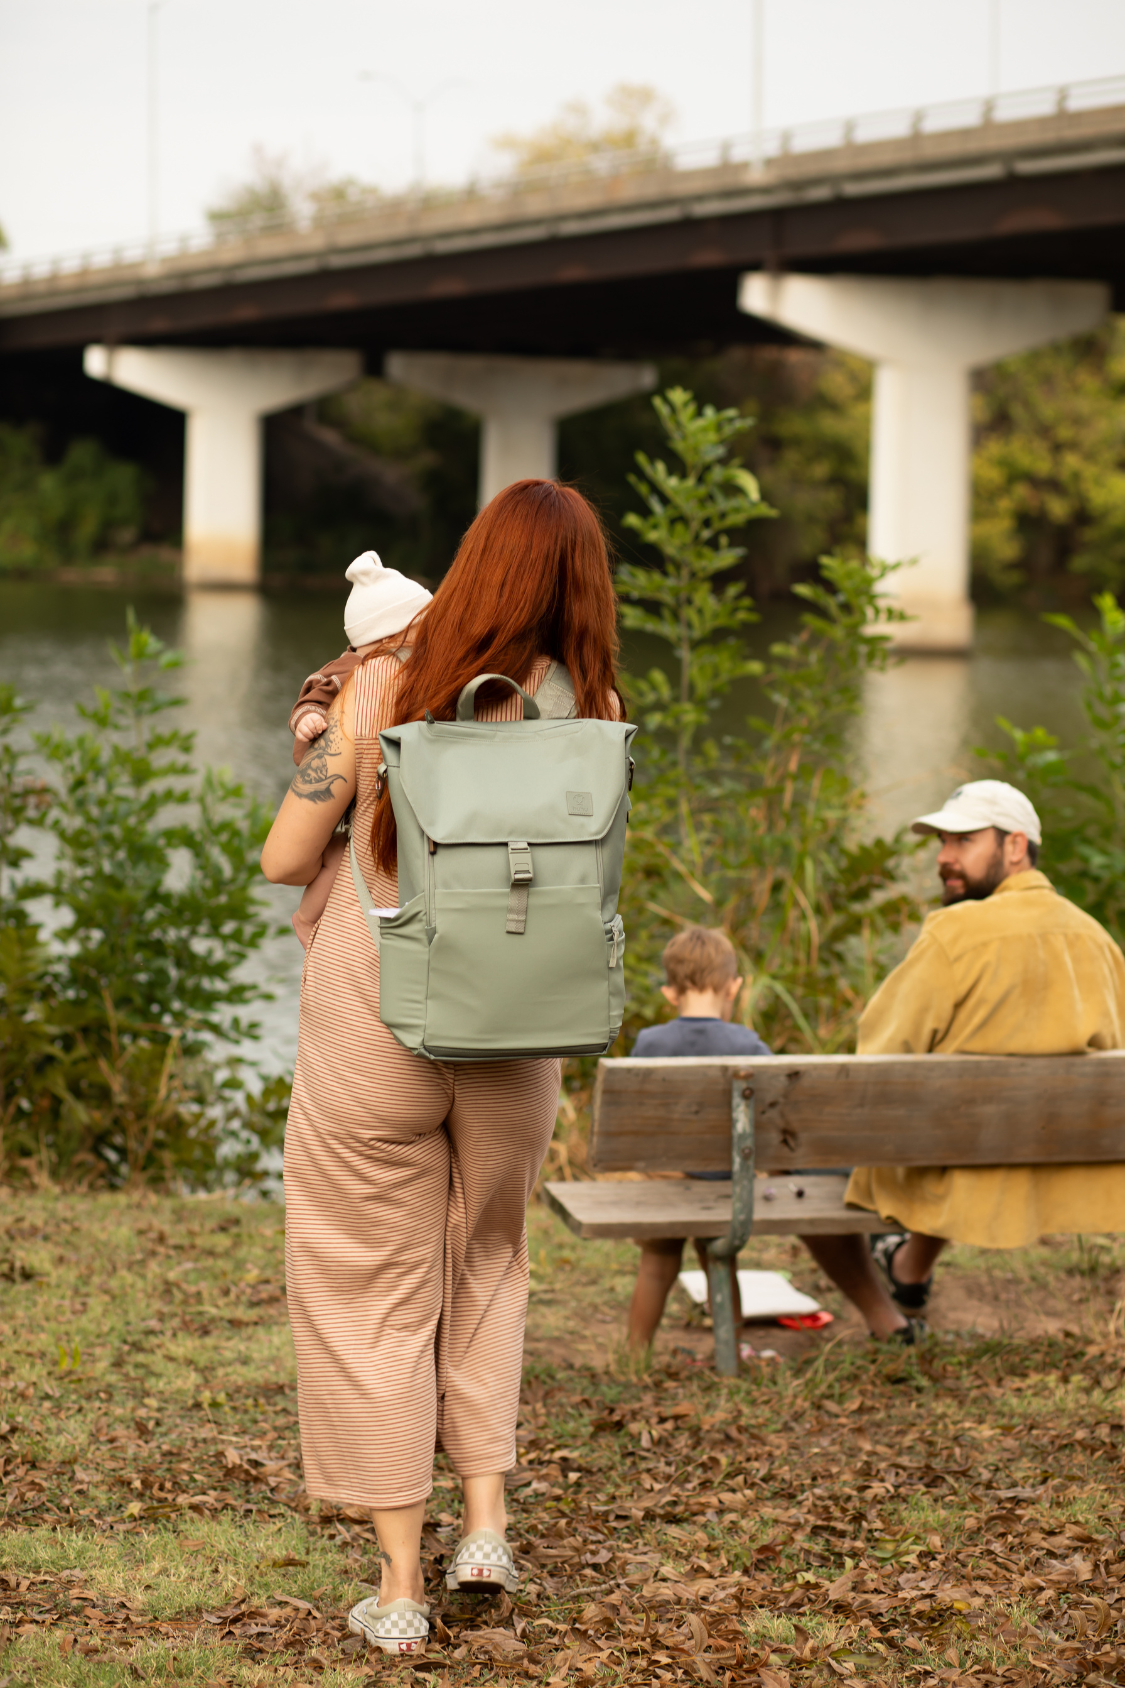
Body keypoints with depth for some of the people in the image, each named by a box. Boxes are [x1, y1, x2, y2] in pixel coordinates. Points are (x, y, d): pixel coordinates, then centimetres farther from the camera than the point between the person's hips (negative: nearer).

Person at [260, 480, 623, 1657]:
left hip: (371, 1023, -2)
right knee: (486, 1264, 25)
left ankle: (400, 1585, 9)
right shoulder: (591, 713, -6)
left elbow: (284, 859, -8)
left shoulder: (386, 687, -12)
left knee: (371, 1291, 9)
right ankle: (486, 1517, 15)